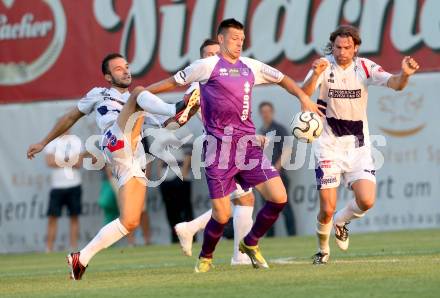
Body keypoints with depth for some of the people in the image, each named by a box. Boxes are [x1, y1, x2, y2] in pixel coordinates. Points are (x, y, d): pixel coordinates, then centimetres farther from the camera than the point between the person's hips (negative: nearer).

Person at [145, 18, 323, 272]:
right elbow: (174, 82, 11)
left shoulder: (251, 67, 13)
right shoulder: (208, 66, 1)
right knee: (222, 215, -6)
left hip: (248, 145, 5)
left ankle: (251, 243, 16)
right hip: (219, 148, -5)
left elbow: (282, 79, 26)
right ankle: (206, 258, 23)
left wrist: (304, 98, 15)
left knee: (279, 197, -8)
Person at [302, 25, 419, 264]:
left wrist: (404, 74, -44)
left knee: (366, 201, -13)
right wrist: (315, 75, -48)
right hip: (329, 145, -2)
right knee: (327, 209, -6)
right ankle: (323, 250, 23)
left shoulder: (365, 68, -6)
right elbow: (304, 94, -26)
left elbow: (394, 83, -20)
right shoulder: (324, 65, -10)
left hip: (358, 146, 2)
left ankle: (341, 222, 21)